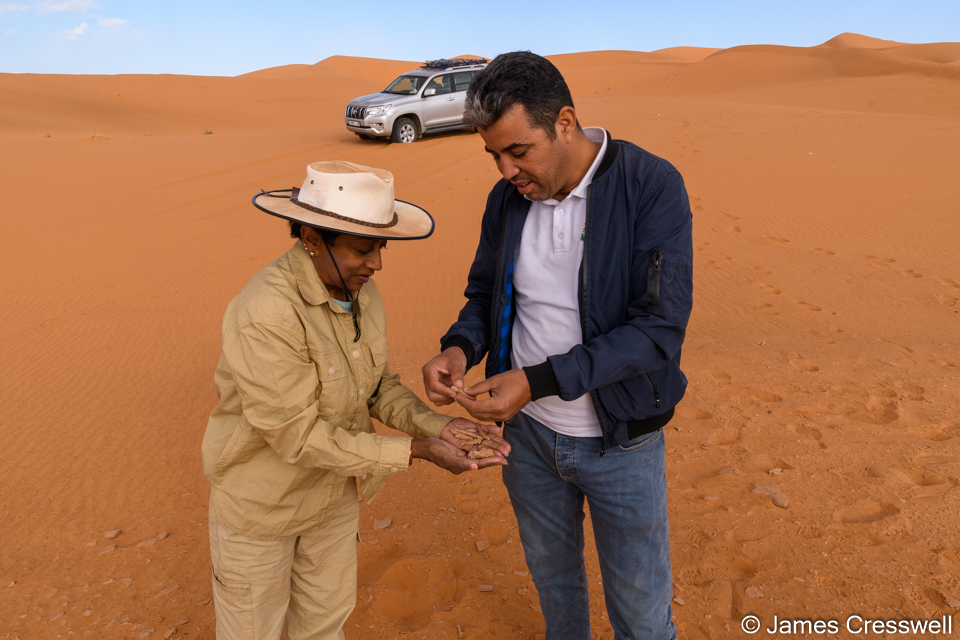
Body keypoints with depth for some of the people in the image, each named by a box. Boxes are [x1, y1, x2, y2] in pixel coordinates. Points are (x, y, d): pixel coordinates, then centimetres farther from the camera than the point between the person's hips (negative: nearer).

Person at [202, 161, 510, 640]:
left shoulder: (358, 291, -10)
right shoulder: (266, 313, -34)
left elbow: (379, 385, -2)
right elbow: (298, 436, -31)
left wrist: (436, 426, -19)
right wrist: (416, 451, -31)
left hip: (333, 489, 6)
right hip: (262, 499, -6)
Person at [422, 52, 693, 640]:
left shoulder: (652, 187, -20)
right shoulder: (508, 198, -5)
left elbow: (659, 328, -25)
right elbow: (484, 293, 7)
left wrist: (539, 381, -30)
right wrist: (460, 348, -16)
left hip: (620, 440, -4)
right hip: (530, 433, 5)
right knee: (553, 575, 27)